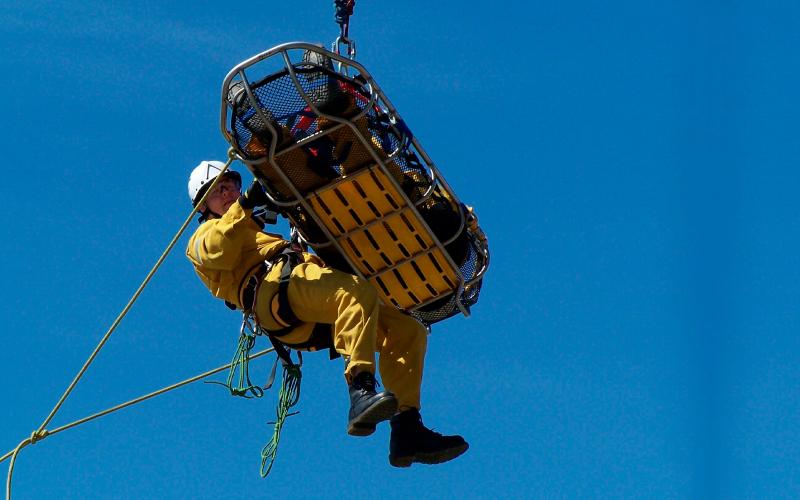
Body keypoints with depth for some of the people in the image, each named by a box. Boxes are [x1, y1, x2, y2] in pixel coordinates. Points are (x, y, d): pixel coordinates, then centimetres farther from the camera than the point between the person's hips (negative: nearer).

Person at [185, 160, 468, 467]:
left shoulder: (259, 235, 48)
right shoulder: (204, 236, 25)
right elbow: (219, 252, -2)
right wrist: (243, 206, -8)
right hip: (276, 290, -8)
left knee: (409, 331, -7)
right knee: (358, 291, -36)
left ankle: (407, 432, -21)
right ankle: (361, 393, -55)